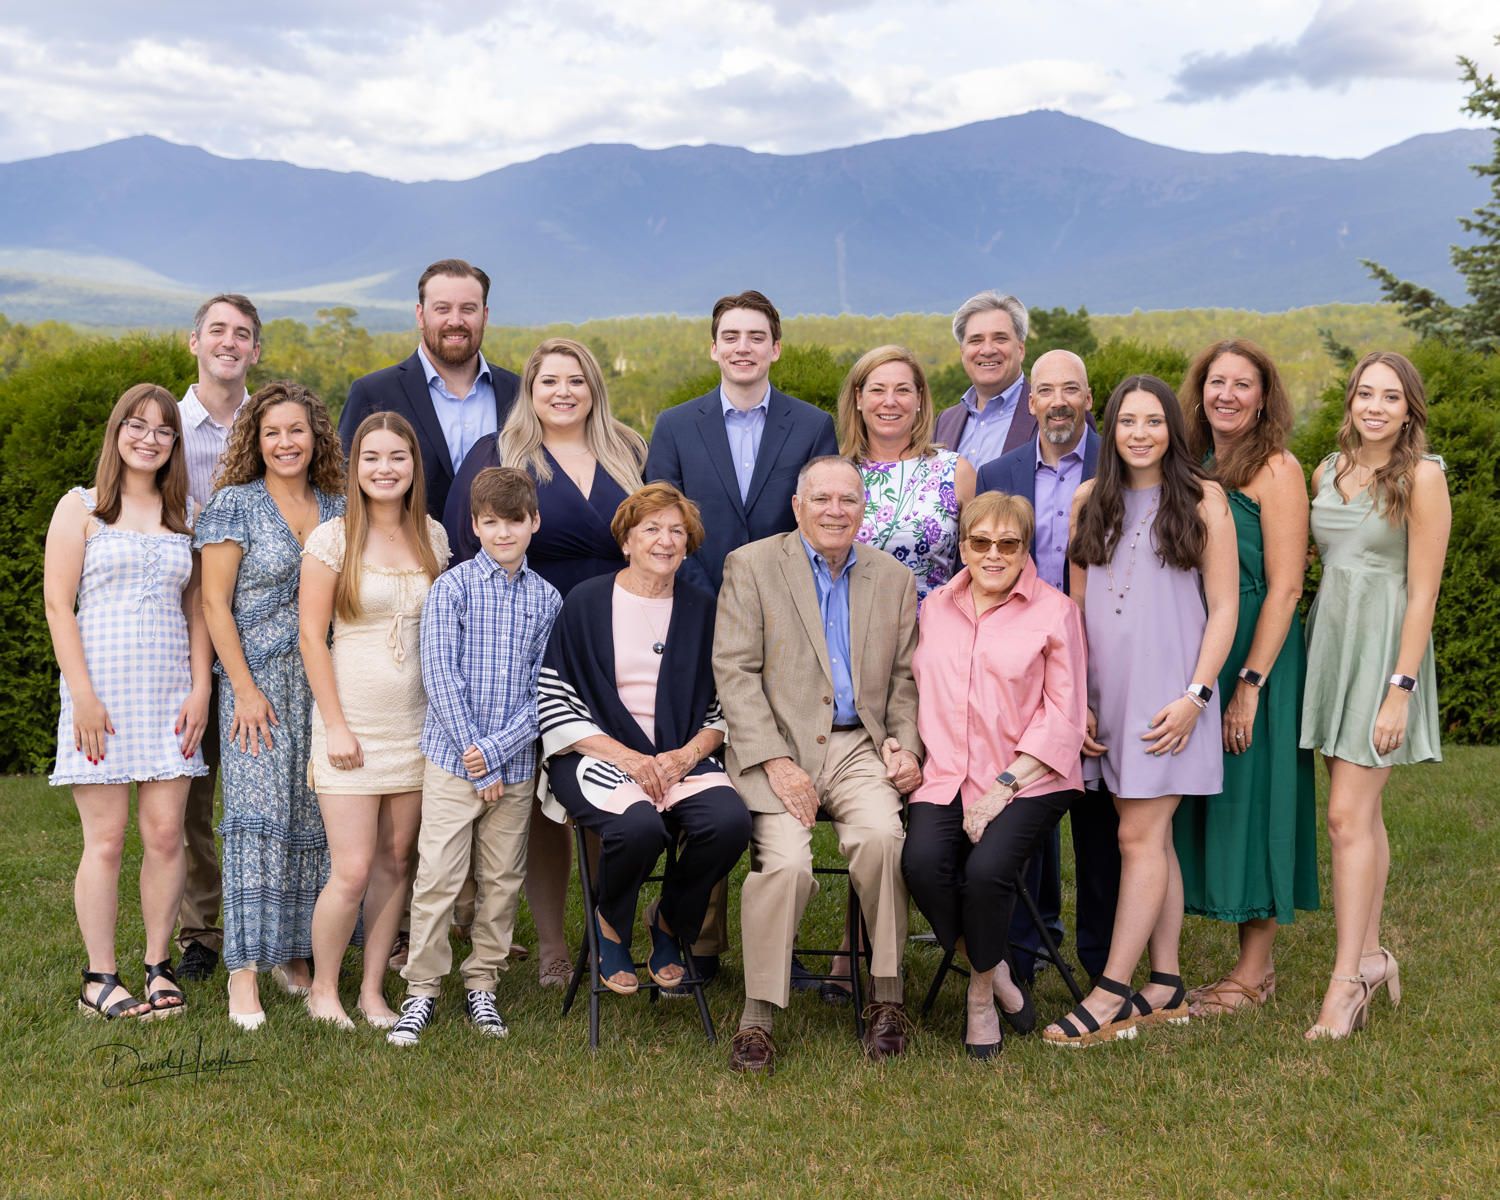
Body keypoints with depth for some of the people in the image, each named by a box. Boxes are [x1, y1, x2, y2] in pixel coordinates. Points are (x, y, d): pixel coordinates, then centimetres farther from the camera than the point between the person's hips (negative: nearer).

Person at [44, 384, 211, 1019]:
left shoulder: (187, 514, 12)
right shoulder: (81, 508, 3)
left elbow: (198, 609, 12)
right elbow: (58, 607, -2)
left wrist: (201, 688, 2)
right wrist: (83, 695, -11)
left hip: (169, 696, 3)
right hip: (101, 695, -3)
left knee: (165, 834, 0)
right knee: (106, 839, -2)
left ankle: (159, 967, 12)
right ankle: (99, 979, 6)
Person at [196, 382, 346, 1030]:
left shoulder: (338, 508, 10)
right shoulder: (235, 505, -1)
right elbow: (215, 603, -4)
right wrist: (244, 687, -11)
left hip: (325, 685, 4)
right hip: (259, 684, -4)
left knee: (314, 820, 5)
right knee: (259, 817, -7)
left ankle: (294, 954, 15)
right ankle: (245, 969, -4)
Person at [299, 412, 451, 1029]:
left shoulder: (433, 537, 7)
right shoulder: (333, 538, -6)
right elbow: (311, 635, -6)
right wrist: (335, 725, -10)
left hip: (415, 723, 4)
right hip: (353, 724, -4)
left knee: (395, 862, 8)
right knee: (352, 870, -7)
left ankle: (373, 990, 19)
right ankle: (323, 990, 12)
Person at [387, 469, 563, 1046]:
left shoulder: (547, 599, 4)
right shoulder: (452, 587, -4)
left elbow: (544, 689, 2)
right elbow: (441, 677, -9)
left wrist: (496, 748, -11)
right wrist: (477, 760, -12)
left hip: (516, 765, 3)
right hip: (453, 759, -3)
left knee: (502, 881, 10)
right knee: (437, 878, -2)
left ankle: (481, 985, 23)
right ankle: (422, 990, 9)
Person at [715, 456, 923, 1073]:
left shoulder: (893, 579, 16)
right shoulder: (751, 565, 5)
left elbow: (904, 679, 18)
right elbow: (735, 672, -3)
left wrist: (905, 745, -1)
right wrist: (775, 761, -13)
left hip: (860, 747, 2)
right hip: (777, 746, -2)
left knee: (881, 834, -27)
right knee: (785, 860, -26)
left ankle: (886, 998, -10)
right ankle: (757, 1018, -12)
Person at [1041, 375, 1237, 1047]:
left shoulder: (1202, 499, -1)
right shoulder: (1089, 500, 10)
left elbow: (1224, 608, -2)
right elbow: (1076, 606, 12)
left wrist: (1194, 696, -11)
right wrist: (1076, 699, 5)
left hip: (1168, 694, -4)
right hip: (1108, 690, 4)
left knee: (1140, 835, -8)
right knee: (1152, 836, 9)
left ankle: (1112, 994, -6)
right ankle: (1166, 990, 14)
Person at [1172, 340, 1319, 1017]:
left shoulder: (1276, 470, -9)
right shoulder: (1196, 467, 12)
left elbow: (1284, 588, -14)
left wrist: (1249, 683, -20)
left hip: (1260, 654, -7)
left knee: (1252, 797, -2)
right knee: (1210, 802, 10)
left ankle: (1254, 974, 7)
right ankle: (1252, 962, 20)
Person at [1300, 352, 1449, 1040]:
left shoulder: (1421, 477, -9)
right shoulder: (1328, 472, 9)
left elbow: (1422, 592, -12)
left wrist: (1400, 689, -16)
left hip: (1382, 647, -6)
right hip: (1329, 639, 6)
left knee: (1347, 816, -9)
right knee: (1362, 812, 12)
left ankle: (1347, 980, -4)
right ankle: (1371, 957, 21)